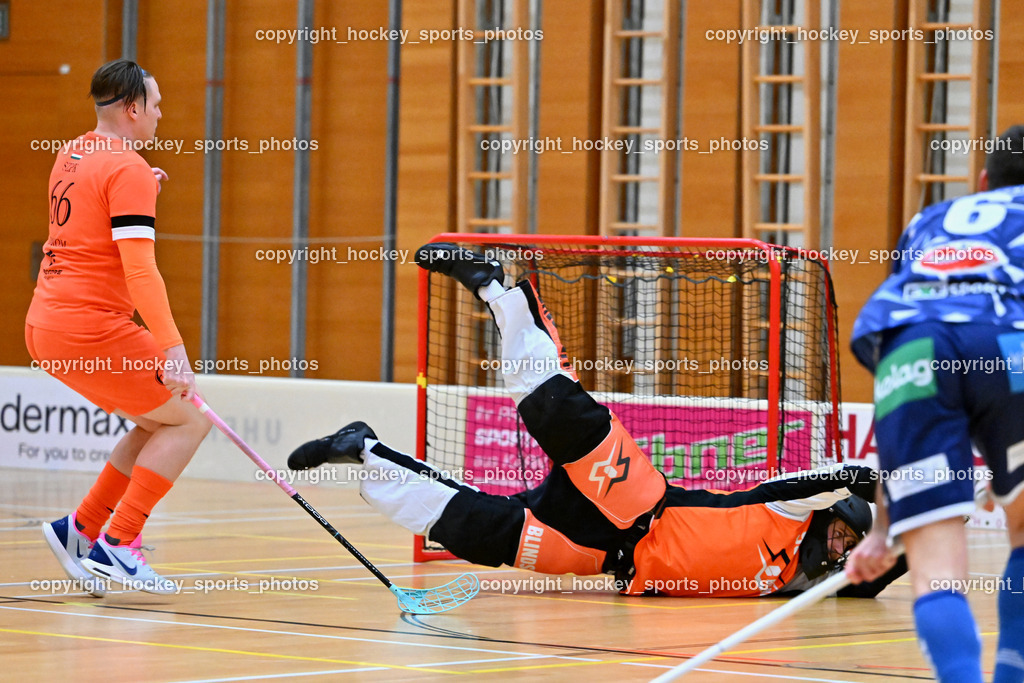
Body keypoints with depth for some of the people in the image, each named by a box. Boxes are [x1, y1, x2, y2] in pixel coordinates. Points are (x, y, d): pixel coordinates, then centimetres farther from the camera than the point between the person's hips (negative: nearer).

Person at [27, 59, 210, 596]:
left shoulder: (71, 155, 15)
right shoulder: (129, 169, -13)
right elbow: (140, 270, -22)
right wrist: (173, 351, -26)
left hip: (45, 327, 9)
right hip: (91, 332, -9)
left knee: (158, 422, 18)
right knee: (189, 420, -1)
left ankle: (80, 529, 14)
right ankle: (118, 545, -5)